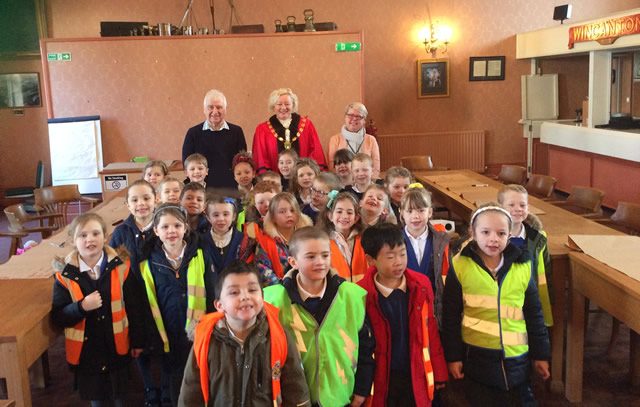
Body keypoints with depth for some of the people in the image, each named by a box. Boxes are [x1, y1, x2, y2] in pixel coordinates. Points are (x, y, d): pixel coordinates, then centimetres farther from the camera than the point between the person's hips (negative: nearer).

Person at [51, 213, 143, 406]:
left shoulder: (121, 267, -9)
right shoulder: (65, 275, -10)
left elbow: (132, 307, -2)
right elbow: (57, 317, -9)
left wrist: (137, 340, 3)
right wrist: (82, 307, -27)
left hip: (117, 345, 0)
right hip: (85, 349, 0)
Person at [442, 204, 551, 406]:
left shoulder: (522, 267, -1)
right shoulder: (460, 266, -8)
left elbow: (534, 314, 8)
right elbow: (450, 315, -3)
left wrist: (540, 354, 11)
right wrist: (453, 356, -1)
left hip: (515, 357, 2)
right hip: (476, 356, -2)